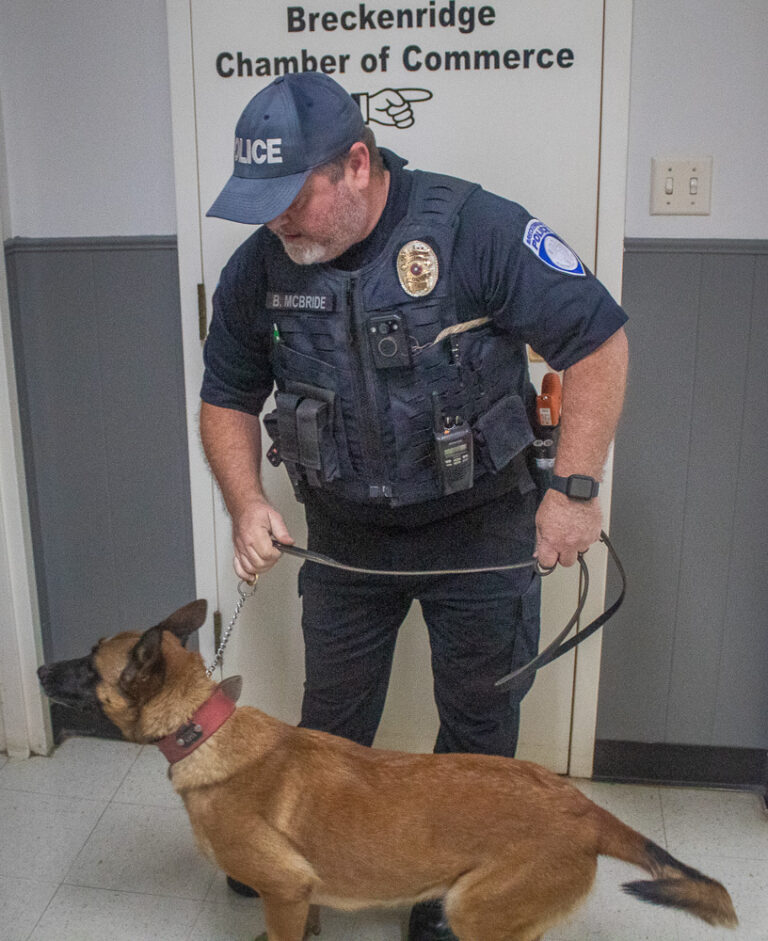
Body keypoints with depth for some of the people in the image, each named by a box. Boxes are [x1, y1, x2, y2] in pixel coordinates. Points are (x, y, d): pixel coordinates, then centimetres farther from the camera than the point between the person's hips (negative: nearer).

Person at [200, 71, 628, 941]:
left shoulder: (475, 229, -21)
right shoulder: (257, 270, -8)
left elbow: (598, 340, -17)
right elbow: (228, 398, 4)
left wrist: (574, 489, -20)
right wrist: (246, 502, -11)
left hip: (480, 526, -2)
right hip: (345, 532, 3)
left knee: (479, 724, 14)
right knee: (331, 717, 19)